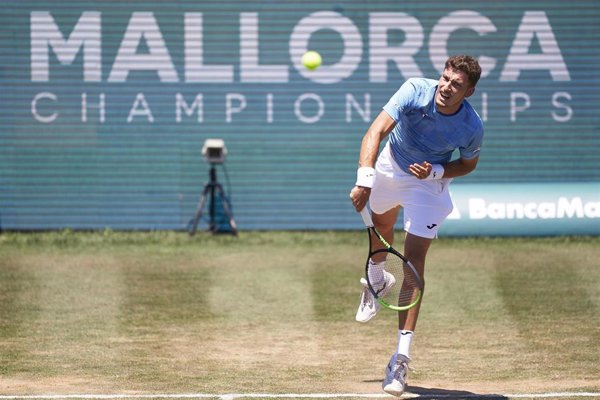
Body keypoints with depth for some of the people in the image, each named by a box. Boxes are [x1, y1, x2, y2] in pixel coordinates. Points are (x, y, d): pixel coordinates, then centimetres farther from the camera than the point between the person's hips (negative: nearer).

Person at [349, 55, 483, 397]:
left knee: (414, 259, -12)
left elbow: (468, 164, -7)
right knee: (381, 225, 28)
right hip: (392, 165, 2)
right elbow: (377, 131, -40)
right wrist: (365, 179, -52)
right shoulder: (415, 90, -32)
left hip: (430, 183, -2)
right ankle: (377, 278, 65)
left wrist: (436, 172, -26)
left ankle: (402, 356, -15)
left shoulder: (472, 128, -29)